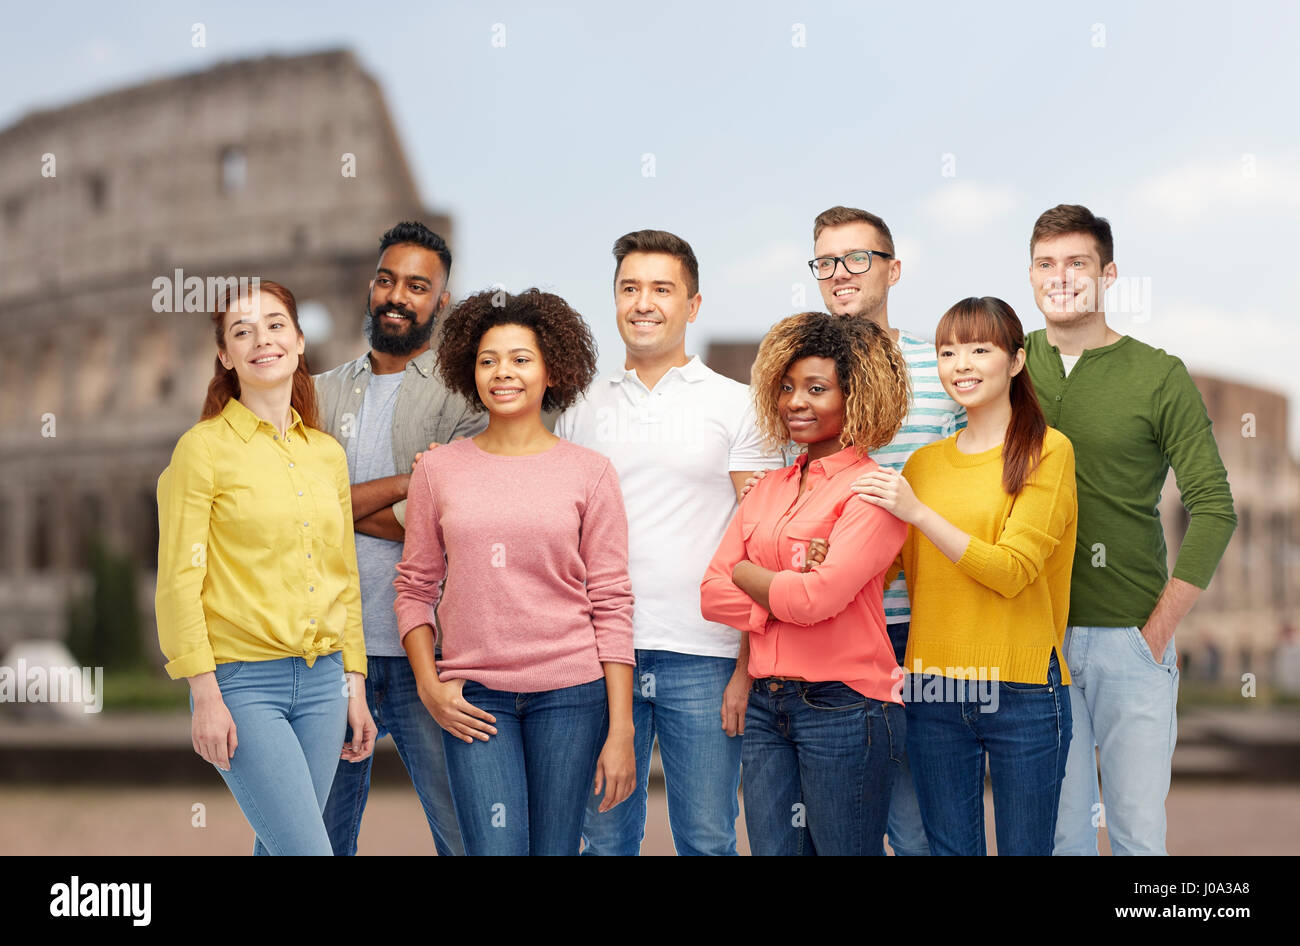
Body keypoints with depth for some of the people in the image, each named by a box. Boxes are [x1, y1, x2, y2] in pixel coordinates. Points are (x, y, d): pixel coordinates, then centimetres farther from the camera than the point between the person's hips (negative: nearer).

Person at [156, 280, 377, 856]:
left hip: (322, 678, 5)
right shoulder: (203, 448, -5)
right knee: (307, 849, -12)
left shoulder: (327, 453, 11)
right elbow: (179, 581, -7)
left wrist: (354, 688, 12)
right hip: (242, 681, -5)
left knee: (279, 845, 8)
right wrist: (206, 695, -13)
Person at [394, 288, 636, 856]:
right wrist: (428, 684, -2)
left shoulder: (589, 473, 3)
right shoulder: (438, 470, 5)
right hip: (475, 697, 0)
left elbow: (611, 603, 1)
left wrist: (620, 729, -3)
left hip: (570, 692, 0)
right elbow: (415, 587, 11)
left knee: (556, 850, 5)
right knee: (496, 849, -9)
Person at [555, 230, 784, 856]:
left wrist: (751, 665, -8)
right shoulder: (580, 409, 12)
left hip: (702, 660, -2)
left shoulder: (736, 406, 3)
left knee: (708, 840, 3)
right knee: (603, 837, 8)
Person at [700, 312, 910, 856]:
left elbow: (817, 598, -19)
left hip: (844, 708, -6)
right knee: (772, 849, 9)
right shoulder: (767, 489, 13)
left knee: (845, 849, 4)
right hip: (766, 708, 6)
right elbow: (711, 594, 5)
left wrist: (746, 573, -2)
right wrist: (788, 594, -10)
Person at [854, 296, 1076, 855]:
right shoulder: (923, 463, 11)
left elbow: (1012, 570, -14)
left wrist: (919, 513, -18)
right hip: (934, 691, 4)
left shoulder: (1048, 450, -4)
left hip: (1022, 689, -4)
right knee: (949, 848, 11)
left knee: (1024, 848, 5)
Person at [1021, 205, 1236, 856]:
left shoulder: (1159, 375, -2)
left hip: (1131, 638, -2)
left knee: (1138, 829, 2)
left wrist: (1160, 626, -9)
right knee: (1058, 829, 8)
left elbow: (1213, 508, -4)